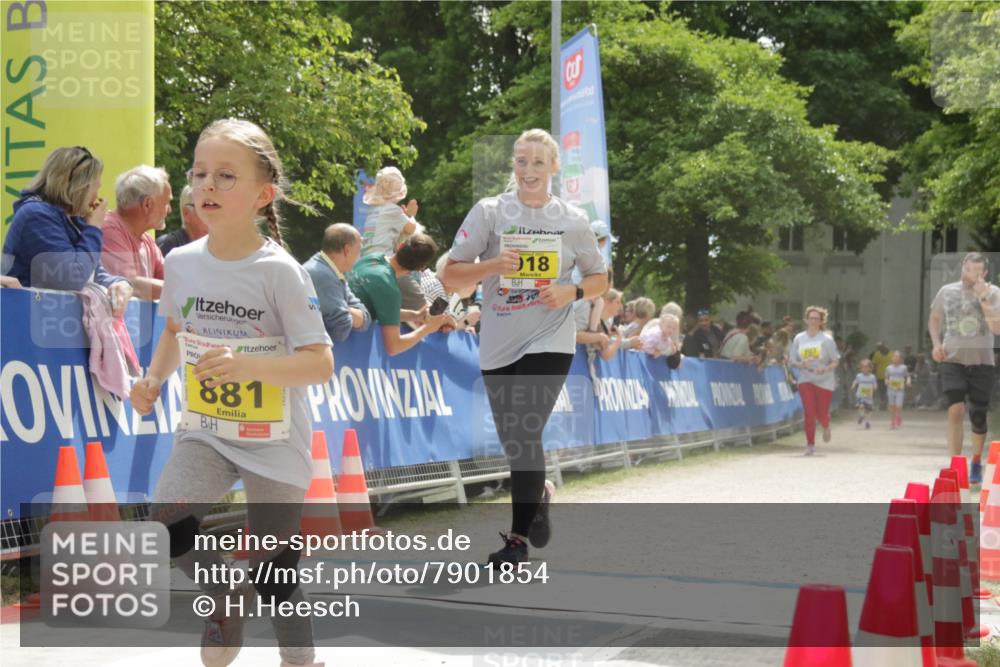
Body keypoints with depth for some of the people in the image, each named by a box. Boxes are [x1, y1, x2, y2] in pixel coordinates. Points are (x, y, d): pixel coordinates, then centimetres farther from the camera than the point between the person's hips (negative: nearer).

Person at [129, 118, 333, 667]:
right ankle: (225, 600, 10)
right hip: (206, 430, 4)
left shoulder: (279, 271, -17)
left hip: (274, 441, -4)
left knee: (272, 571, 2)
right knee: (165, 521, -19)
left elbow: (320, 363, -20)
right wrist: (154, 379, 2)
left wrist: (248, 364, -34)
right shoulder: (182, 262, -2)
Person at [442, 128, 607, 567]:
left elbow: (599, 278, 11)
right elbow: (451, 274, -2)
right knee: (513, 442, 9)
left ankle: (518, 537, 1)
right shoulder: (489, 211, 0)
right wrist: (492, 265, -20)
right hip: (498, 345, 2)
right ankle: (538, 495, 40)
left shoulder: (572, 220, 2)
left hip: (550, 341, -2)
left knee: (524, 435, -12)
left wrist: (571, 292, -9)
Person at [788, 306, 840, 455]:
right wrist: (801, 364, -15)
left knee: (821, 414, 2)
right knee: (809, 413, -10)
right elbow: (792, 360, 6)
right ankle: (810, 445, -1)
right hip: (805, 380, 1)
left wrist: (825, 369, -21)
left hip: (824, 381, -1)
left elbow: (836, 361, -3)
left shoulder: (826, 339, -4)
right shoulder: (798, 339, 3)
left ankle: (826, 427, 39)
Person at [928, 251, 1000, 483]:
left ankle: (976, 463, 30)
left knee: (979, 416, 8)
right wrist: (936, 343, 2)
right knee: (955, 410, -16)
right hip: (952, 360, 0)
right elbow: (934, 319, 18)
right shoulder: (947, 291, 3)